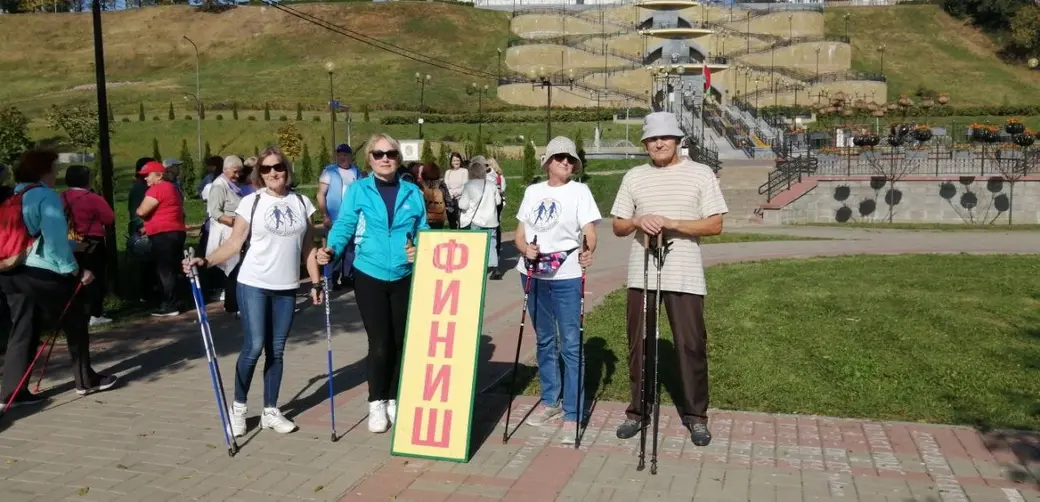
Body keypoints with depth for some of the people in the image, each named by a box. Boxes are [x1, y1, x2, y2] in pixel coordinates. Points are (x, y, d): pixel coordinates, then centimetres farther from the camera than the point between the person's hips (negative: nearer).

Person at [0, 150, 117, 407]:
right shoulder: (46, 196, -10)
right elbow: (55, 239, -18)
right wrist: (74, 269, -15)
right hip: (43, 272, -8)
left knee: (23, 330, 10)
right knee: (75, 323, 7)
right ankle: (86, 380, 16)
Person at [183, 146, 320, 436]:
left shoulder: (302, 203, 5)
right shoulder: (251, 202, -4)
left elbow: (308, 248, 9)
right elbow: (234, 244, -6)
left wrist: (316, 282, 7)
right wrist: (205, 261, -20)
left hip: (287, 288, 3)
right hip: (254, 285, -3)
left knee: (276, 350, 7)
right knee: (254, 346, -7)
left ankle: (271, 411, 18)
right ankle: (238, 407, 12)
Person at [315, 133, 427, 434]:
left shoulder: (413, 193, 4)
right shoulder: (358, 191, -2)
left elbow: (424, 232, 7)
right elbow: (344, 225, -9)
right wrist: (331, 250, -27)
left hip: (405, 278, 3)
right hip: (369, 276, -2)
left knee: (400, 342, 11)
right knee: (379, 343, -2)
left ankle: (393, 400, 27)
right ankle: (376, 404, 17)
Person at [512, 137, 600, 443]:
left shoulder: (579, 191, -1)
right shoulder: (532, 191, 10)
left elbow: (589, 231, -12)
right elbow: (519, 234, 10)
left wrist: (589, 252, -34)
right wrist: (525, 248, -13)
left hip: (566, 276, -4)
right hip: (533, 275, 5)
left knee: (570, 344, -5)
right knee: (544, 340, 15)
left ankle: (572, 414, 0)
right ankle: (550, 401, 28)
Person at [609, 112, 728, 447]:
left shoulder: (701, 174, 1)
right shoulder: (634, 177, 9)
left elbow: (715, 225, -5)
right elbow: (618, 227, 10)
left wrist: (672, 223, -16)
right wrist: (638, 222, -12)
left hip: (685, 276, -2)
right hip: (641, 275, 3)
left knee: (691, 346, 2)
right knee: (639, 344, 9)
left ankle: (696, 415, 16)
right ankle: (638, 411, 22)